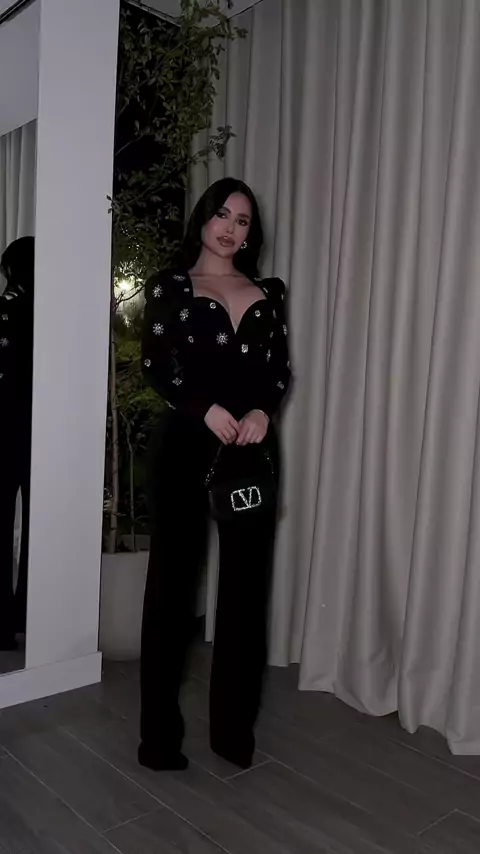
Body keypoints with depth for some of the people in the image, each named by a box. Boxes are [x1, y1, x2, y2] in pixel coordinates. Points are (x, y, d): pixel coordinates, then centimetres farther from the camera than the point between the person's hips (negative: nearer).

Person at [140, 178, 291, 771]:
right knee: (172, 579, 2)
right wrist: (206, 409, -18)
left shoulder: (267, 293, 16)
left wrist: (263, 410, -11)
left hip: (253, 445, 3)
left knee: (246, 583, 5)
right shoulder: (170, 287, 7)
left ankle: (234, 725, 19)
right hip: (186, 443, -3)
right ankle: (160, 730, 14)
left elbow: (281, 368, 9)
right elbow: (156, 367, -3)